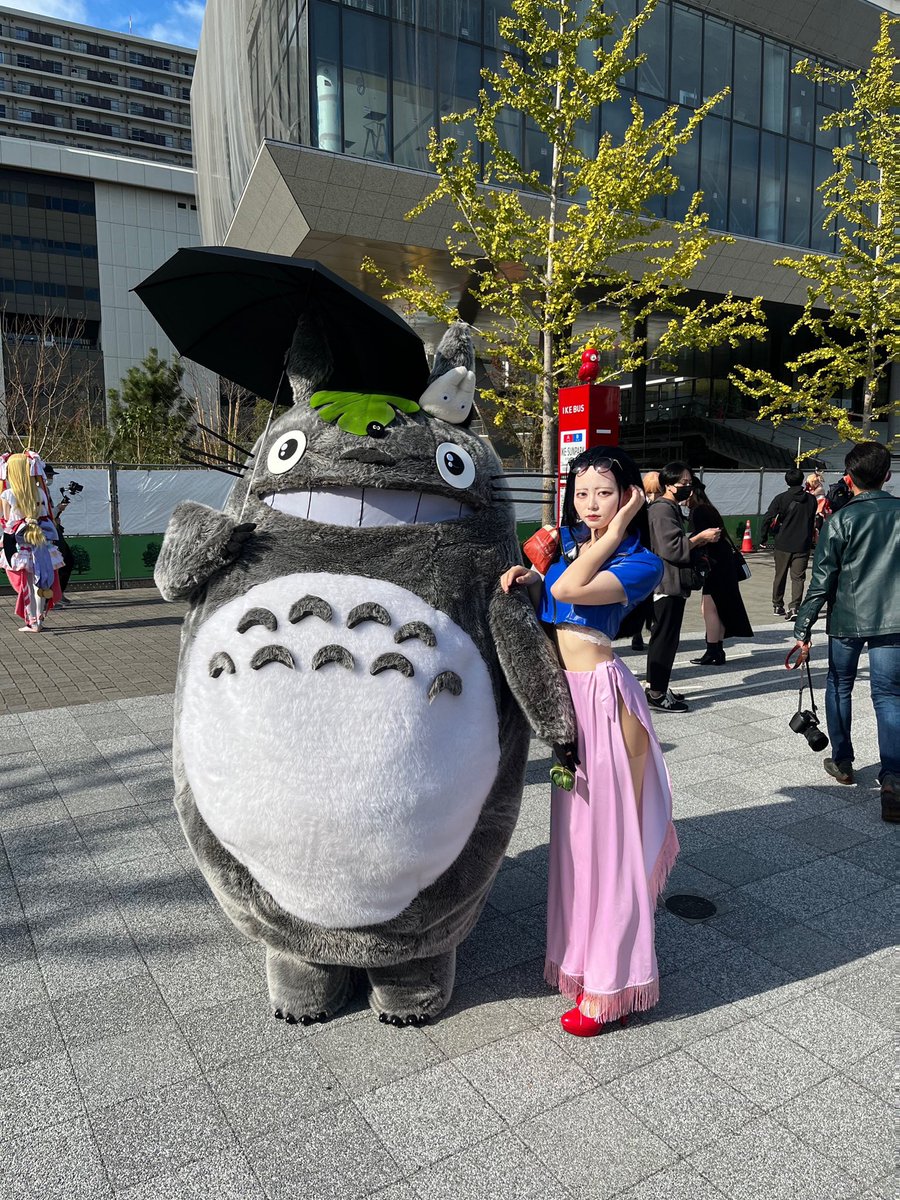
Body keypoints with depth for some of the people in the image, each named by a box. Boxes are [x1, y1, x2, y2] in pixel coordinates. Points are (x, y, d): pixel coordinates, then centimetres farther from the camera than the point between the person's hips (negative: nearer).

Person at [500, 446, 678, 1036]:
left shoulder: (642, 562, -8)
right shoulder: (566, 539, 9)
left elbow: (569, 589, -23)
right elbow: (544, 599, 17)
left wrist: (613, 531, -13)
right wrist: (526, 578, -3)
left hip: (599, 692, -6)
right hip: (561, 692, 7)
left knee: (606, 830, 1)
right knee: (574, 828, 17)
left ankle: (609, 984, 14)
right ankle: (581, 954, 37)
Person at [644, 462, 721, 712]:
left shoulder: (671, 508, 19)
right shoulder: (662, 510, -15)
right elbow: (672, 548, -23)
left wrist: (699, 541, 11)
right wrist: (701, 537, -14)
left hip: (671, 584, 11)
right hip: (667, 585, -11)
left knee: (663, 637, 15)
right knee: (665, 639, -6)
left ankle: (655, 688, 23)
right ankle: (656, 694, 0)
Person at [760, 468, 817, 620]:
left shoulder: (781, 498, -6)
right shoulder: (811, 499, 2)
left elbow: (767, 519, -11)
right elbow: (813, 521, 11)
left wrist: (763, 539, -3)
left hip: (783, 544, -1)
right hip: (803, 545, 1)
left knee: (780, 576, 13)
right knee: (798, 577, 1)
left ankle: (777, 606, 23)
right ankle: (794, 607, -13)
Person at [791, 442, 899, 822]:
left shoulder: (841, 519, -8)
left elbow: (822, 580, -10)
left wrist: (803, 629, -7)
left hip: (847, 619, -2)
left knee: (839, 688, 17)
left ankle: (842, 762, 28)